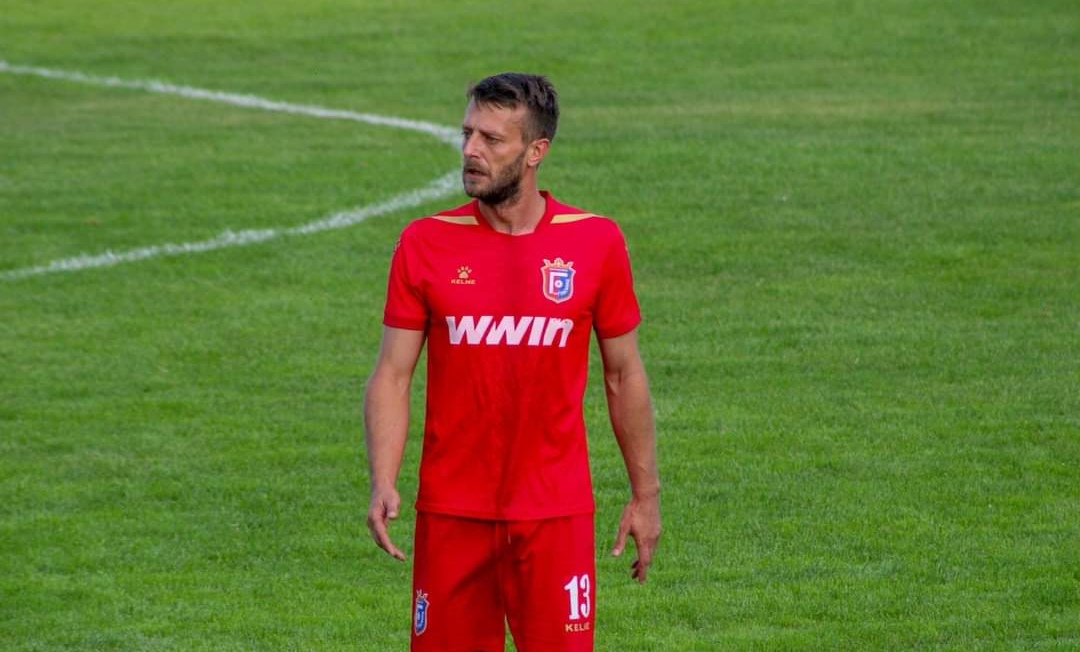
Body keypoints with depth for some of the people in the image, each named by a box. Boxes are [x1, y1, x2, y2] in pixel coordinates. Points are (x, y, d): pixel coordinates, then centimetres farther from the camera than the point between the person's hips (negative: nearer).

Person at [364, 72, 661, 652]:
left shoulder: (596, 243, -2)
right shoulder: (425, 244, -1)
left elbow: (624, 375, 7)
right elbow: (392, 374, -1)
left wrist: (645, 492, 8)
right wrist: (383, 484, -14)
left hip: (555, 513, -1)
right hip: (451, 512, 1)